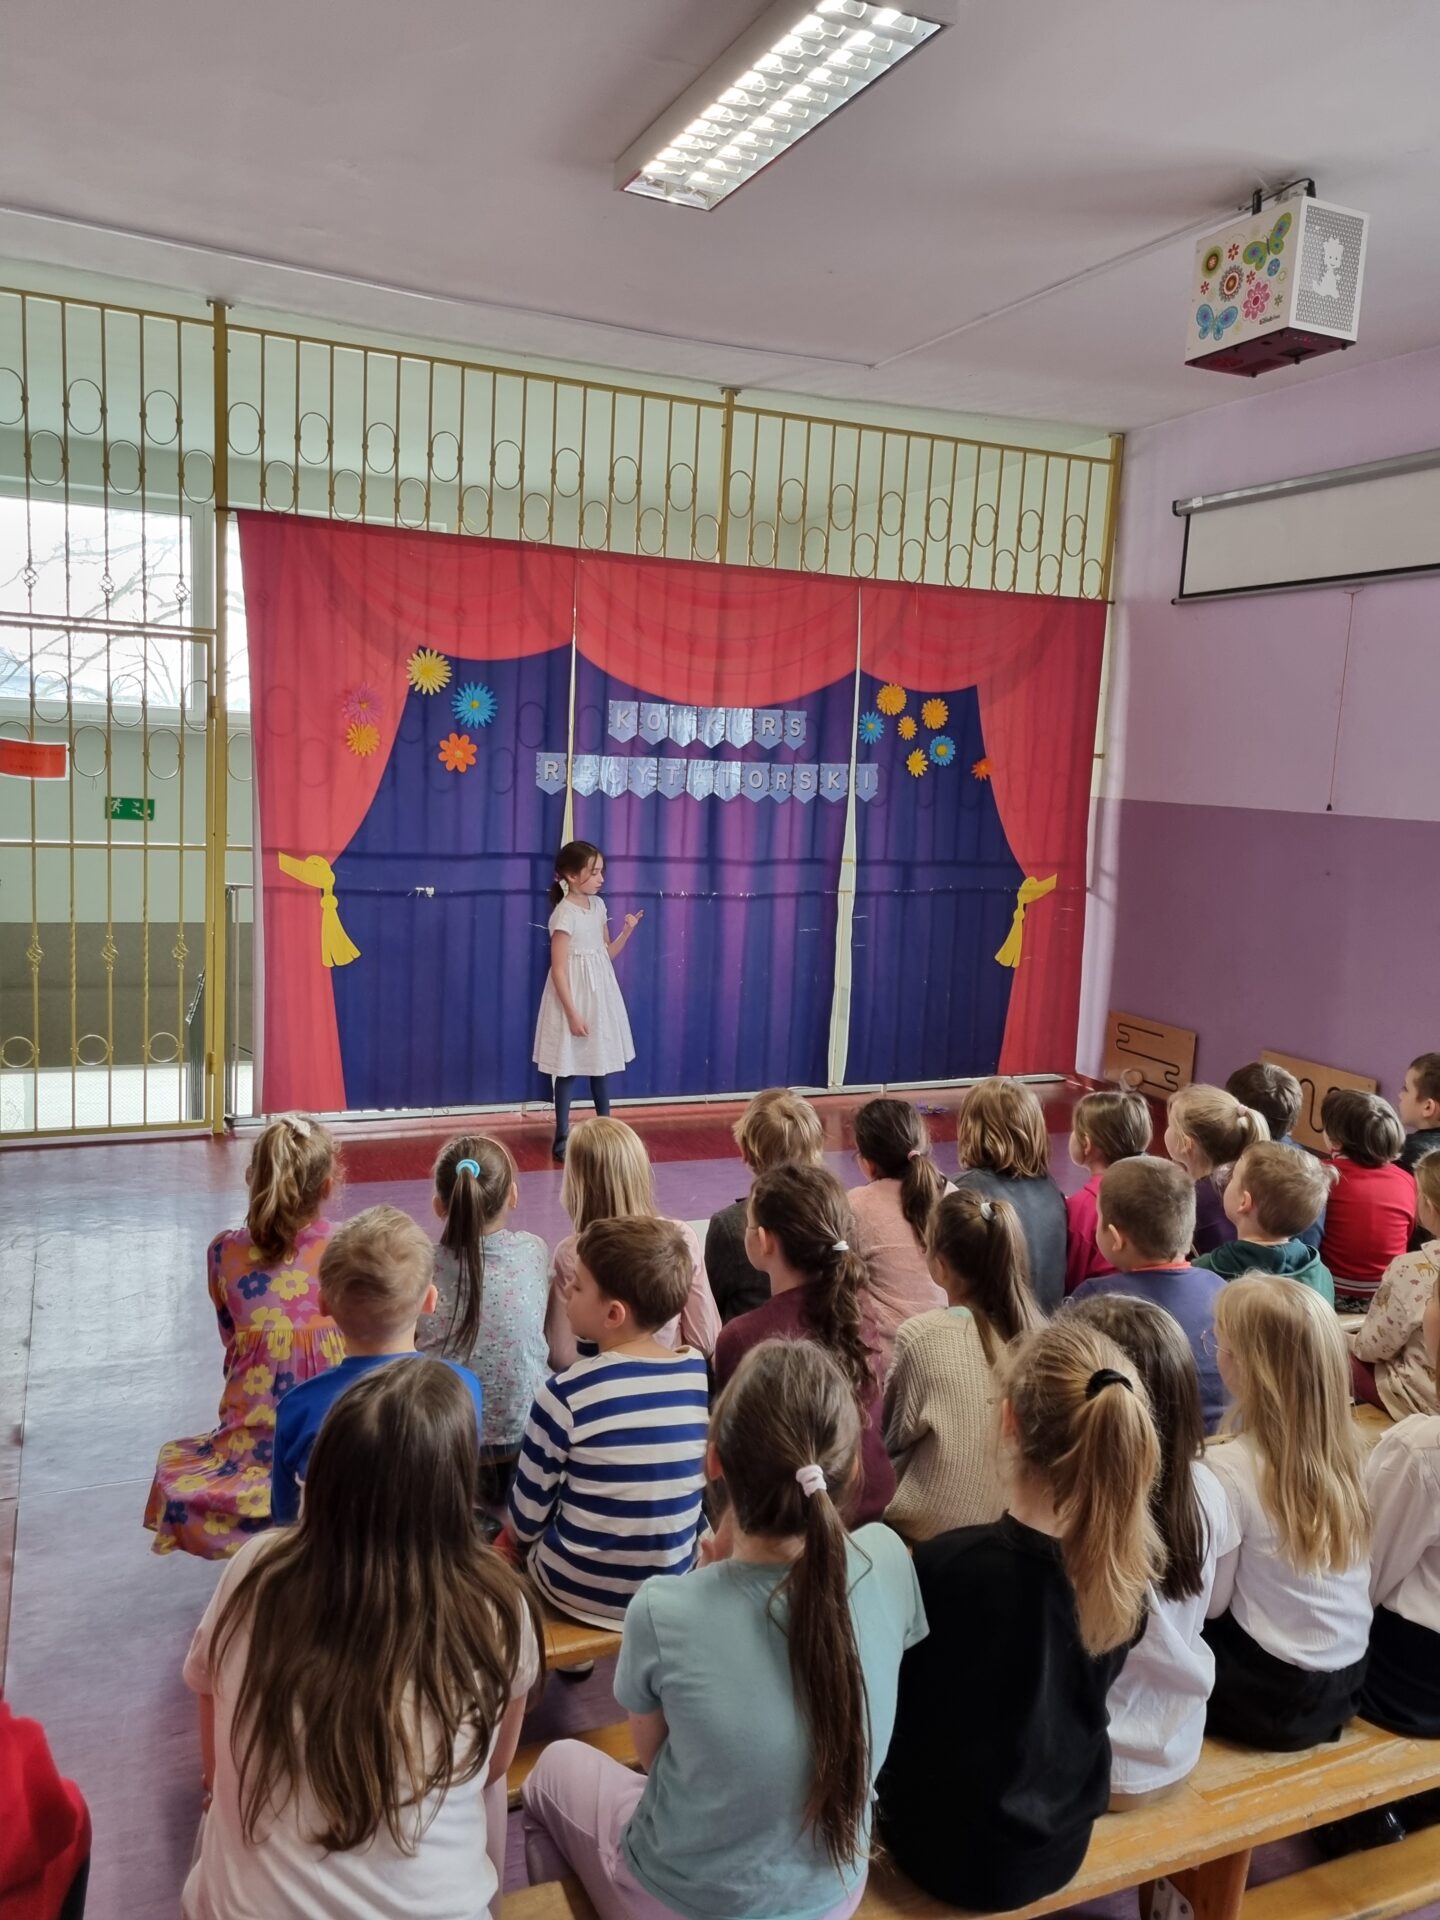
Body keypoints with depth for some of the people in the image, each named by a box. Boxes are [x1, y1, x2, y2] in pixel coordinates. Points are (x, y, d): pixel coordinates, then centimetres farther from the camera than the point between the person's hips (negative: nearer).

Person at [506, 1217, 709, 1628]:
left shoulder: (567, 1394, -22)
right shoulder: (703, 1376, -10)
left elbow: (526, 1518, -9)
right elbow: (702, 1489, 5)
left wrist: (516, 1532, 13)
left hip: (580, 1592, -4)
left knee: (513, 1533, 25)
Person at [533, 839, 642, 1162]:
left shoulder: (598, 905, 5)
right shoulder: (564, 913, -18)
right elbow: (558, 969, -18)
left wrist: (628, 930, -1)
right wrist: (572, 1013, -20)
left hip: (600, 996, 7)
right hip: (573, 998, -7)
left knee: (601, 1062, 15)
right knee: (568, 1067, 1)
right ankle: (562, 1138, 11)